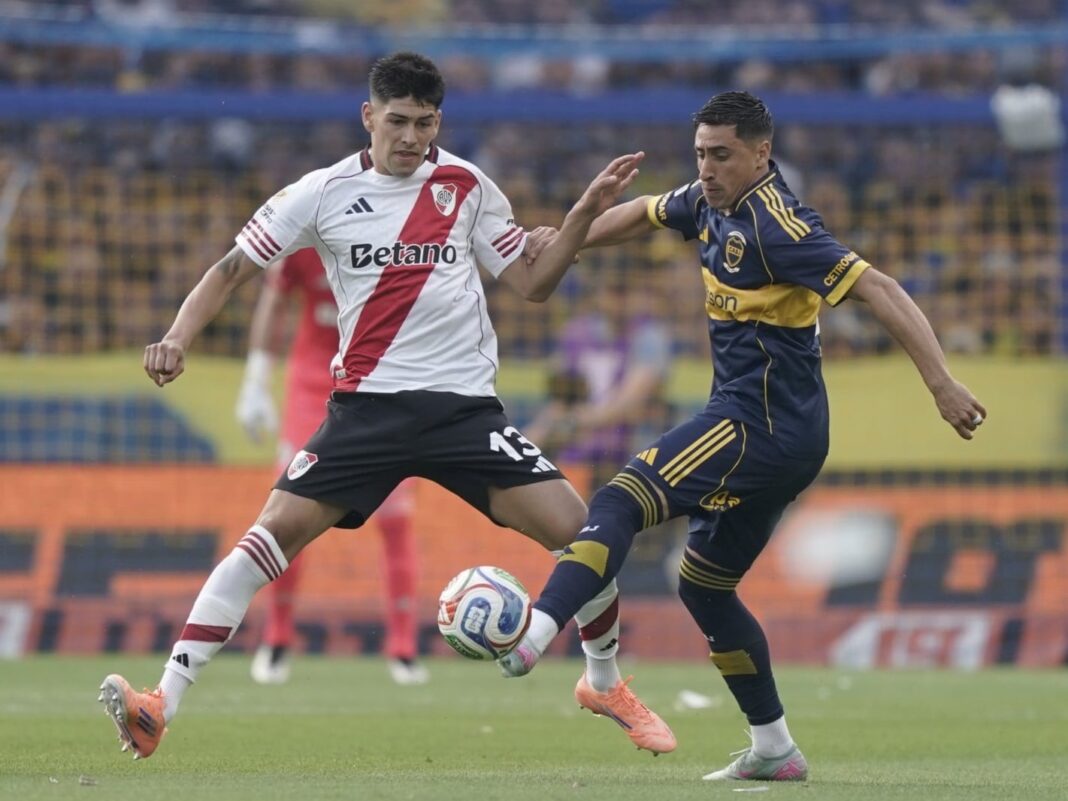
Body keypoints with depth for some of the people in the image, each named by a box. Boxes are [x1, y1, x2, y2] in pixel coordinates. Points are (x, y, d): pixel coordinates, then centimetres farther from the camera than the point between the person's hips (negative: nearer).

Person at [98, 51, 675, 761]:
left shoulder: (468, 188, 5)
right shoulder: (325, 194, 1)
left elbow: (533, 283, 10)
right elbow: (234, 269, 5)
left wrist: (586, 212, -3)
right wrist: (178, 340, -10)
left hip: (464, 403, 1)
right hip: (368, 404, -1)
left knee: (576, 530, -9)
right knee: (276, 530, -15)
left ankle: (605, 683, 18)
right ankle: (160, 708, -16)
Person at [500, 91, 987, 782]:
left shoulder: (773, 225, -17)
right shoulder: (713, 202, 10)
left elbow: (875, 287, -22)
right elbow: (645, 214, 31)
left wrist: (941, 381, -28)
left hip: (759, 425, -10)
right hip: (785, 439, 10)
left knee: (619, 502, -20)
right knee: (704, 586, 17)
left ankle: (536, 635, -36)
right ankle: (775, 751, 19)